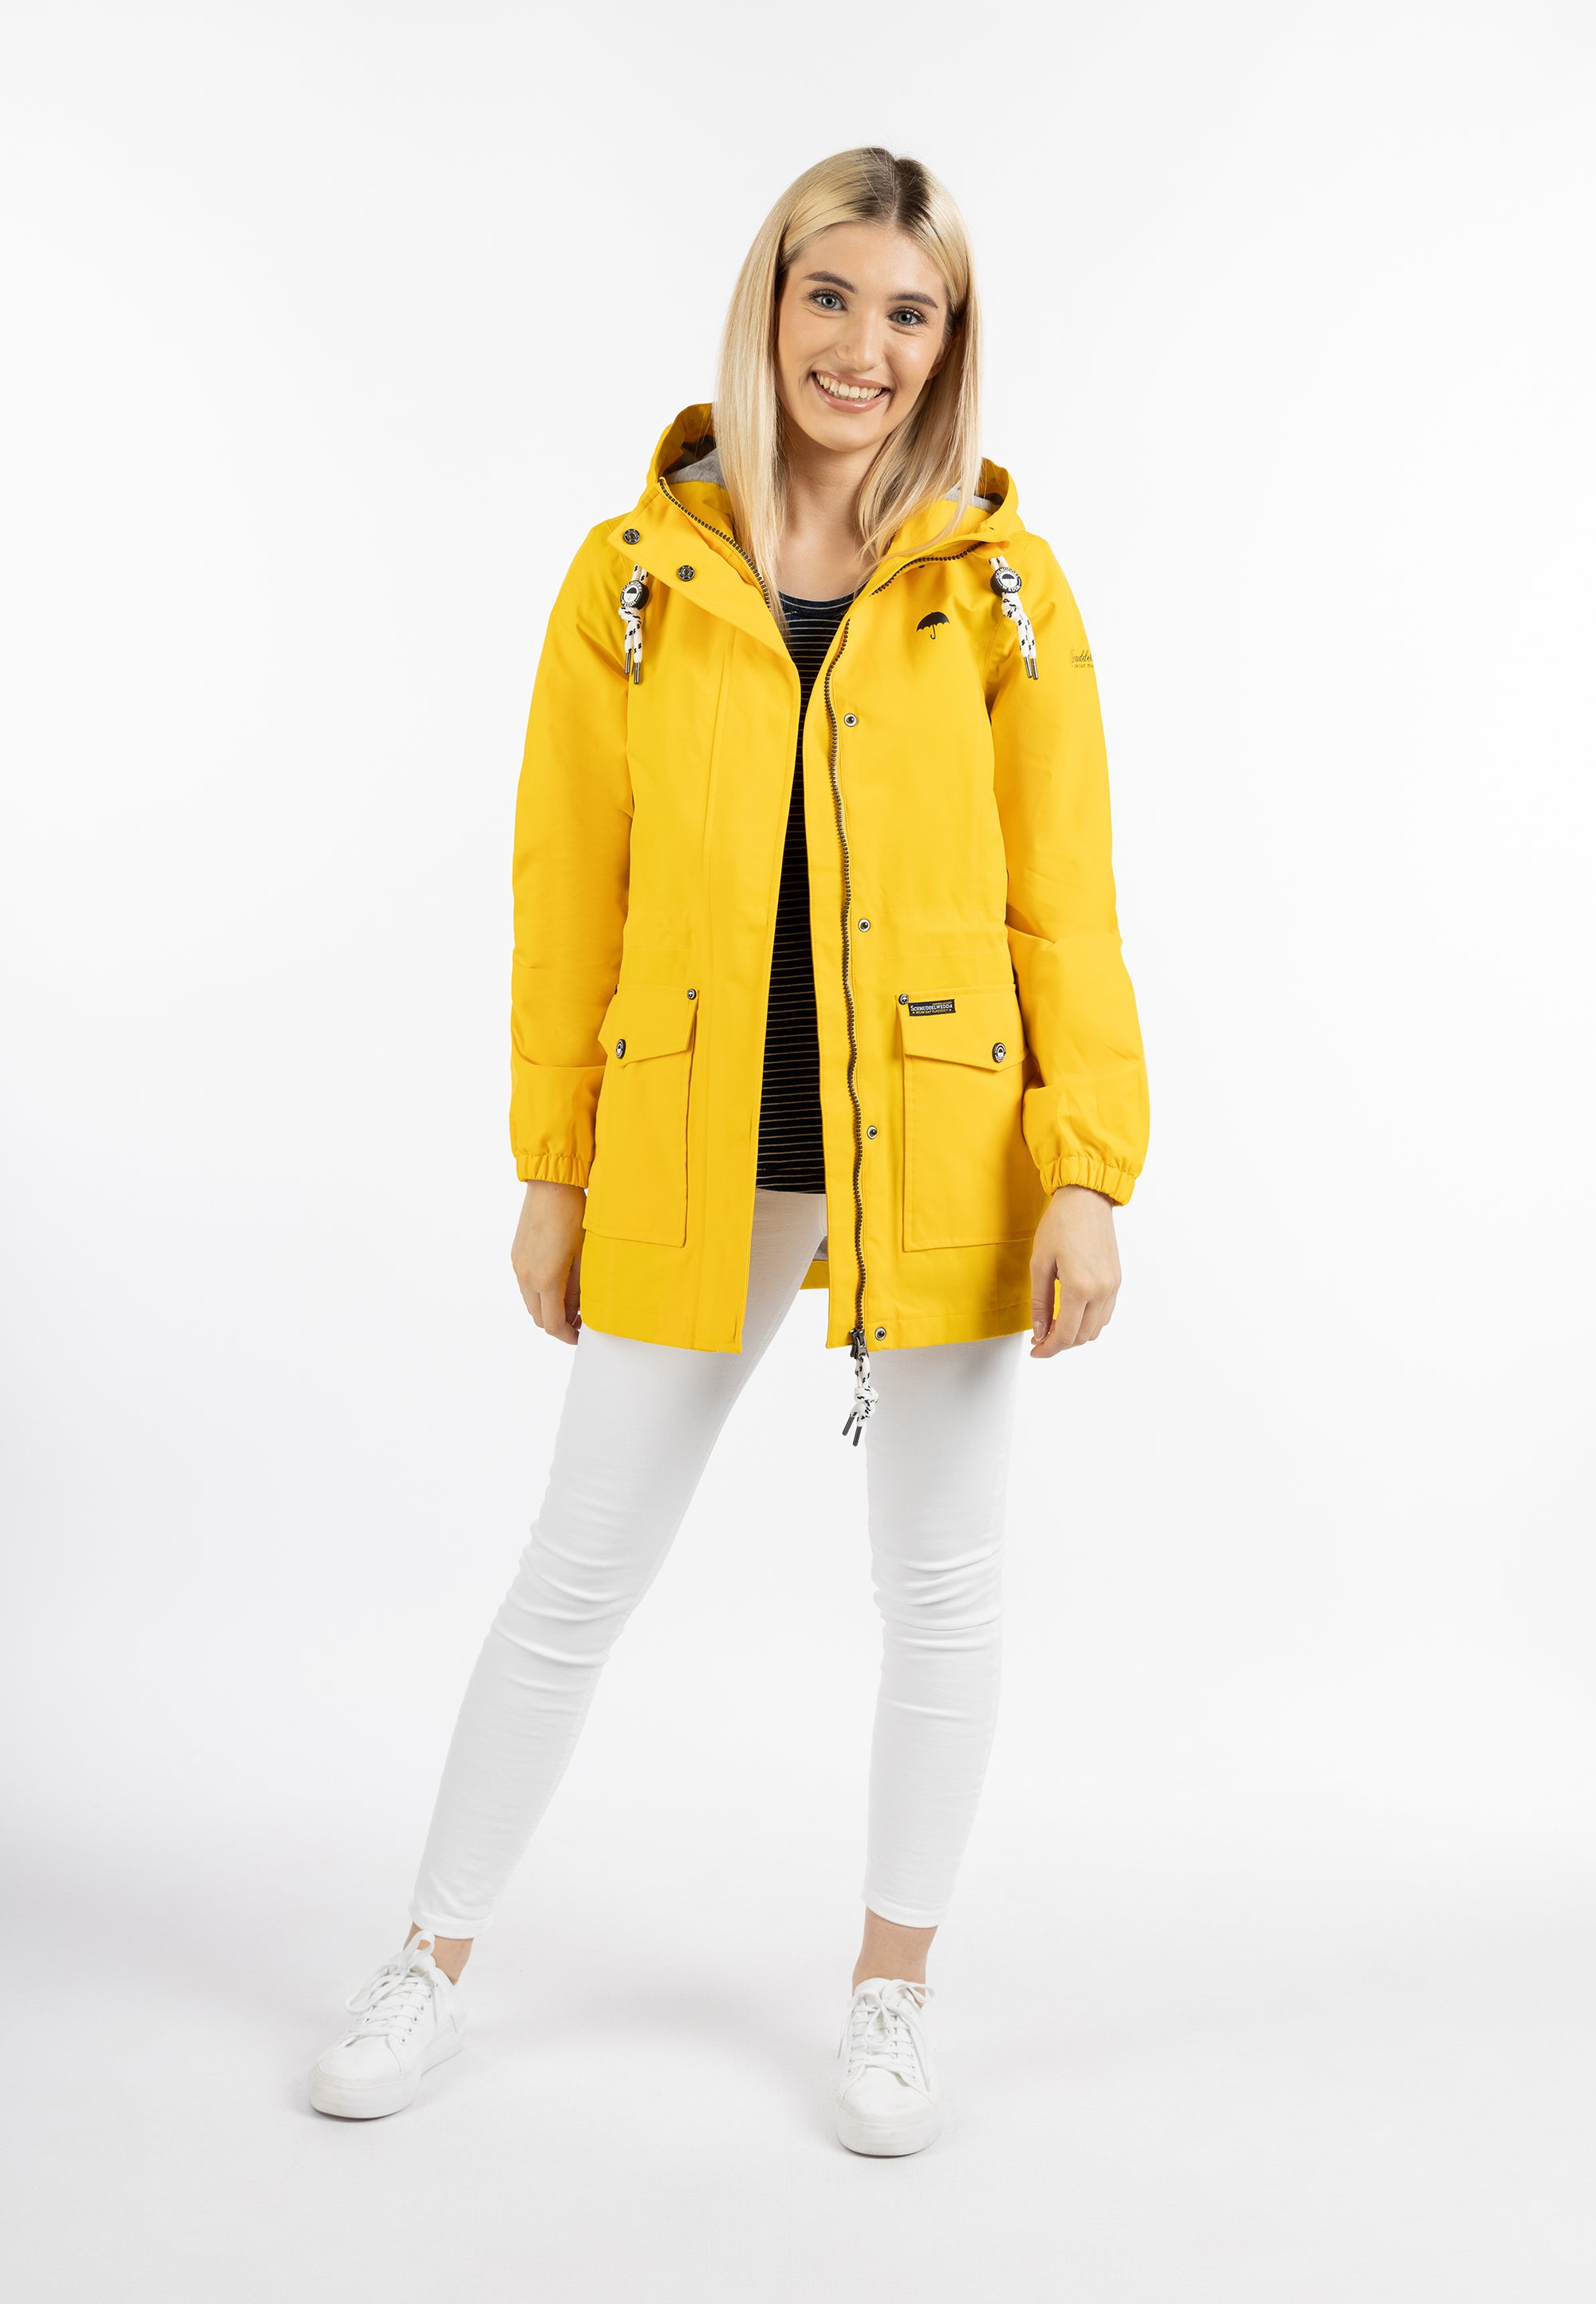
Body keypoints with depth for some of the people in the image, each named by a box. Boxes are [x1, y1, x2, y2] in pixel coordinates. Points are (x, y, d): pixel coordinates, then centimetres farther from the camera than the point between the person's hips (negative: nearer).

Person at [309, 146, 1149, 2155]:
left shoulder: (1003, 590, 1)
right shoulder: (637, 578, 2)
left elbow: (1064, 909, 0)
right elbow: (568, 893, 3)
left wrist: (1089, 1175, -8)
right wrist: (552, 1166, 2)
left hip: (939, 1154, 0)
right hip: (693, 1163, 0)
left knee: (938, 1583, 10)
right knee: (578, 1573, 9)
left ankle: (890, 1992, 31)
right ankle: (435, 1962, 28)